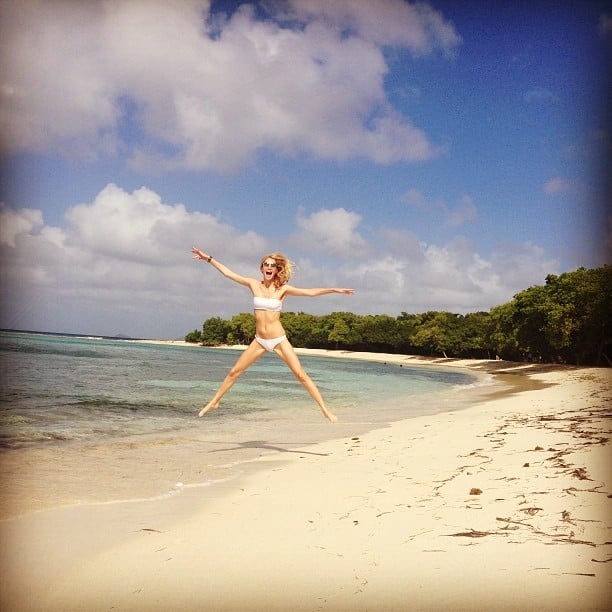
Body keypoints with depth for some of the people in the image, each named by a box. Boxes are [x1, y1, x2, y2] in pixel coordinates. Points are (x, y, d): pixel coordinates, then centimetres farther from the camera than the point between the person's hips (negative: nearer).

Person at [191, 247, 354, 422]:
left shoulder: (282, 288, -6)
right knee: (234, 372, 8)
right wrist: (208, 258, 6)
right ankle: (214, 402, 26)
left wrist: (333, 289, -23)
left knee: (301, 375, -7)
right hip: (259, 341, 3)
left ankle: (325, 410, -2)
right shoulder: (254, 284, 0)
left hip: (279, 340, -3)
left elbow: (310, 292, -13)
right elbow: (227, 272, 5)